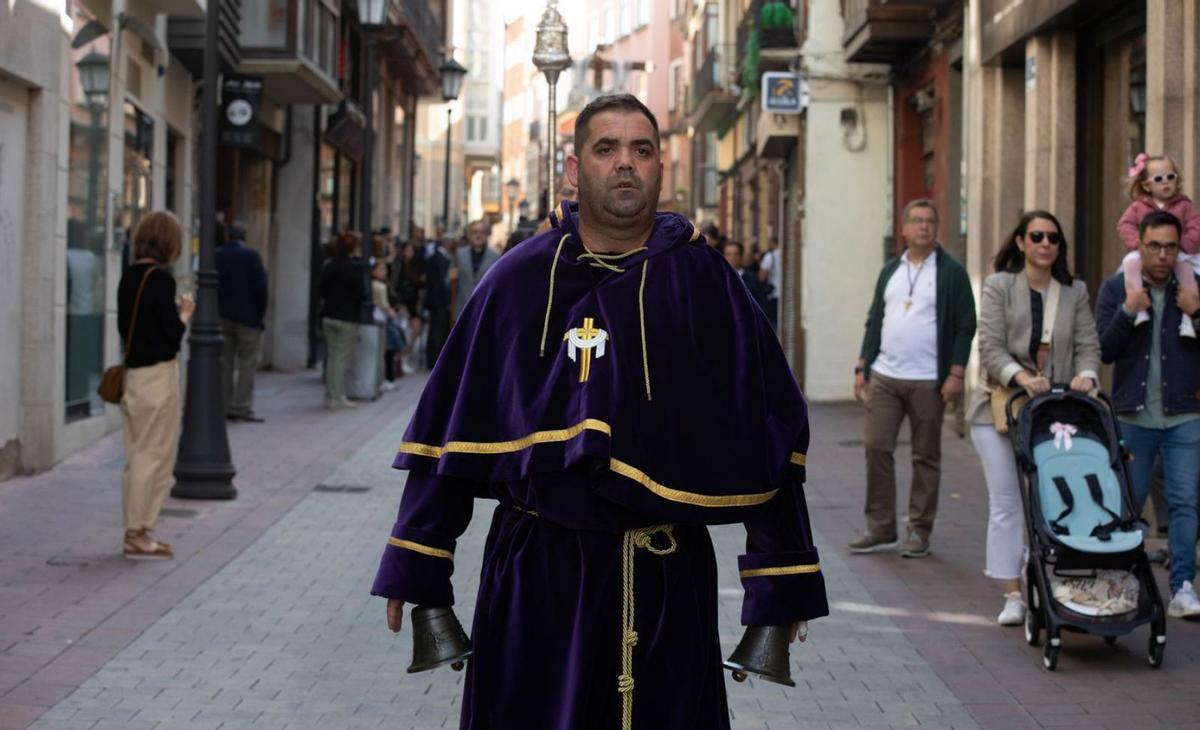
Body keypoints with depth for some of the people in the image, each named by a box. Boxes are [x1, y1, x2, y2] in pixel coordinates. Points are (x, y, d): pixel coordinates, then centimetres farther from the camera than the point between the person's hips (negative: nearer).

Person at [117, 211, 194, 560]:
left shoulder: (129, 277, 8)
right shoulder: (160, 278, -15)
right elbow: (173, 334, -16)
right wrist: (185, 314, 3)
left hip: (133, 372, 8)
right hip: (157, 374, -8)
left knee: (137, 454, 13)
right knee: (154, 455, -1)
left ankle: (135, 530, 19)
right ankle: (139, 535, 2)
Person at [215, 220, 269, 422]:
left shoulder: (216, 255, 1)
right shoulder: (251, 255, -10)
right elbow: (261, 288, -11)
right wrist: (260, 314, 0)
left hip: (222, 317, 4)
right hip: (247, 317, -4)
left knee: (224, 363, 9)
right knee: (247, 364, 0)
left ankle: (225, 406, 10)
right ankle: (243, 407, -3)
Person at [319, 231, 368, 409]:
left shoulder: (330, 266, 5)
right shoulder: (355, 267, -14)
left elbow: (321, 291, 7)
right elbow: (361, 294, -16)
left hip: (329, 315, 6)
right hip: (348, 317, -6)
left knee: (332, 355, 13)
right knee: (342, 357, -1)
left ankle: (330, 396, 16)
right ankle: (337, 397, 0)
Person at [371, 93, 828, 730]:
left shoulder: (704, 282, 0)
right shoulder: (519, 282, 3)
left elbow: (768, 435, 0)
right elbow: (450, 432, 5)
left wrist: (781, 583, -1)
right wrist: (416, 569, 3)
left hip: (669, 580, 0)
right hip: (535, 572, 1)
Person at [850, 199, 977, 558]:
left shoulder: (951, 272, -1)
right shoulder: (890, 271, 13)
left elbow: (965, 326, -4)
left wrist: (955, 373, -12)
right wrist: (862, 367, 10)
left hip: (928, 381, -4)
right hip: (884, 377, 4)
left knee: (926, 457, 3)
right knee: (876, 447, -1)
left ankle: (919, 531, 11)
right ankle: (880, 528, 8)